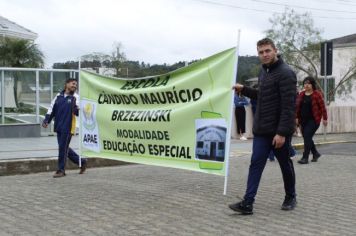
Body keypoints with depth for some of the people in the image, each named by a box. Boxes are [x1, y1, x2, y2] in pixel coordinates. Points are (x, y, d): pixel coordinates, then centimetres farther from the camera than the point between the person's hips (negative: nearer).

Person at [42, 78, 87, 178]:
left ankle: (61, 170, 8)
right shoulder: (58, 96, 11)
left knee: (63, 148, -4)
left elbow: (78, 112, -7)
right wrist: (46, 120, 3)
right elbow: (52, 109, 12)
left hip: (68, 128, -5)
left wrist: (77, 110, -29)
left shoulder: (75, 97, -1)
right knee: (64, 148, 11)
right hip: (58, 127, 6)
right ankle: (82, 162, 25)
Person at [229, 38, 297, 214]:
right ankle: (247, 203, 0)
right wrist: (244, 89, 14)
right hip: (261, 130, 7)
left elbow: (288, 106, -21)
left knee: (285, 165, 10)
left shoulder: (285, 73, -15)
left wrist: (282, 132, -24)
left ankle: (290, 197, 30)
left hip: (278, 131, -7)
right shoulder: (263, 71, 12)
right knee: (256, 164, 1)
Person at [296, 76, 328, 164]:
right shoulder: (301, 94, 10)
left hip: (313, 120, -6)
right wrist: (296, 117, 7)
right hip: (303, 120, 6)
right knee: (306, 137, 10)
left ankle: (305, 157, -11)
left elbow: (322, 107, -6)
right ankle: (315, 153, 30)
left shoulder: (317, 94, -6)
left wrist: (325, 118, -8)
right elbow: (297, 107, 12)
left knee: (307, 136, -14)